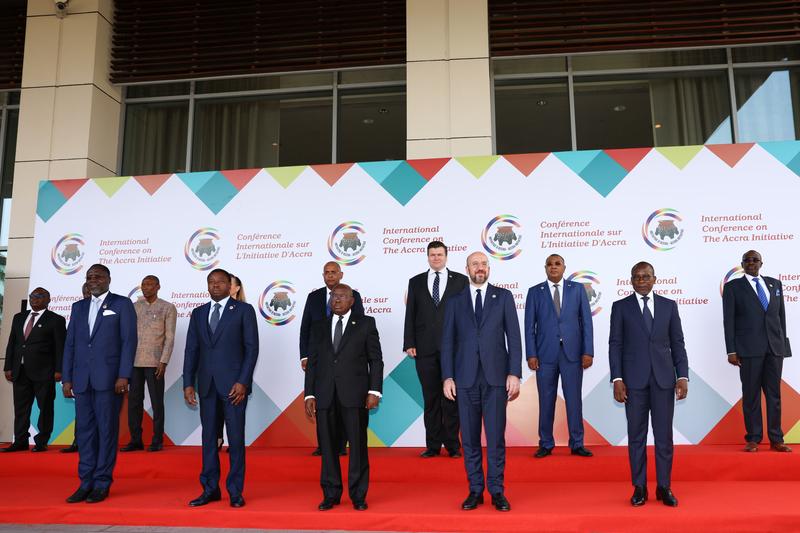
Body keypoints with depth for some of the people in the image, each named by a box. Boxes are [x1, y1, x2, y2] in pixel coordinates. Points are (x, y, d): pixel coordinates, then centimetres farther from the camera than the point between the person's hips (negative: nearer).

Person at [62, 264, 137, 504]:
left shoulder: (122, 304, 2)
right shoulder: (78, 307, 16)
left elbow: (129, 340, -5)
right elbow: (70, 343, 14)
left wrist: (123, 376, -12)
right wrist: (67, 378, 7)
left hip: (109, 378, -5)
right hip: (82, 379, 5)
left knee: (107, 429, 0)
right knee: (84, 430, 7)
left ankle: (102, 484, 7)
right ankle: (86, 483, 14)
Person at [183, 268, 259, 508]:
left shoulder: (244, 310, 0)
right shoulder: (198, 313, 13)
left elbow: (251, 348, -5)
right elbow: (191, 350, 10)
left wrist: (242, 382, -12)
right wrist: (188, 383, 2)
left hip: (234, 384, -4)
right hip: (207, 384, 4)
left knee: (236, 438, 1)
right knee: (208, 437, 9)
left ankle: (235, 491, 10)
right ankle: (210, 489, 18)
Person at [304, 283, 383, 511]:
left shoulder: (366, 323, 6)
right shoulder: (318, 327, 14)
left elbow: (375, 359, 2)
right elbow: (312, 362, 12)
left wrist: (374, 390, -7)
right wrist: (309, 394, 5)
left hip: (354, 395, -3)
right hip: (325, 396, 3)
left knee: (358, 445, 0)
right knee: (328, 446, 6)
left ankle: (358, 496, 12)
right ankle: (331, 495, 18)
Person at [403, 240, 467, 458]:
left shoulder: (460, 280, 7)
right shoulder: (416, 282, 11)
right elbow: (410, 315, 7)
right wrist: (409, 343, -1)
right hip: (425, 348, 1)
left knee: (451, 397, 2)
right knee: (430, 397, 6)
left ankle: (452, 445, 11)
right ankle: (433, 445, 13)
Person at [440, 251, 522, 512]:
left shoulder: (503, 297, 6)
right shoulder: (455, 301, 9)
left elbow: (514, 337, 2)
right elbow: (447, 341, 7)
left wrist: (514, 373, -5)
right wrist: (447, 377, -1)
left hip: (495, 376, -1)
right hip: (465, 378, 1)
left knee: (496, 437, 1)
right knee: (469, 438, 6)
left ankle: (497, 491, 12)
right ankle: (475, 490, 17)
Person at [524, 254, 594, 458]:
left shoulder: (577, 289, 7)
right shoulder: (535, 292, 6)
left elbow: (586, 321, 4)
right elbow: (529, 325, 3)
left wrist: (588, 351, -3)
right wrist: (531, 354, -5)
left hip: (572, 353, 0)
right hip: (545, 353, 0)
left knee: (574, 399, 4)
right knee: (546, 400, 5)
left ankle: (577, 444, 14)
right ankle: (546, 444, 15)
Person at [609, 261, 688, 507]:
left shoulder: (669, 305, 8)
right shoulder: (620, 307, 4)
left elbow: (677, 344, 7)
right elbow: (615, 345, 1)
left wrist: (682, 376, -1)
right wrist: (617, 379, -7)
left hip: (663, 378, 1)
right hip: (634, 379, -1)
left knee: (664, 434, 4)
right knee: (636, 434, 4)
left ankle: (664, 487, 15)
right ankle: (639, 488, 13)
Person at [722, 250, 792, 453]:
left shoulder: (775, 284, 14)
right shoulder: (733, 287, 4)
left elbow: (781, 315, 14)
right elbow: (728, 320, -1)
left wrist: (783, 343, 8)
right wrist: (731, 351, -7)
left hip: (775, 347, 3)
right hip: (749, 349, -3)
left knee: (774, 394, 5)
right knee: (751, 395, 1)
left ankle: (776, 439, 12)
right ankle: (753, 438, 8)